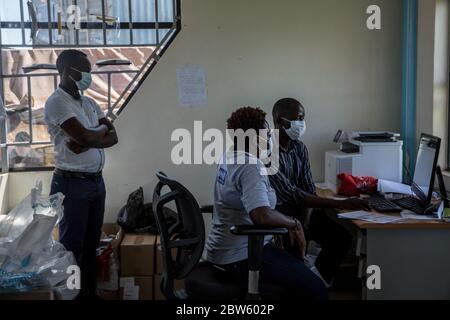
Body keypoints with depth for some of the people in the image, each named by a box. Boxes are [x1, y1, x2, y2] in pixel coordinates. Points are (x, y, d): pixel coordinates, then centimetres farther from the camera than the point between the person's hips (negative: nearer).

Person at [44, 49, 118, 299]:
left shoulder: (89, 103, 14)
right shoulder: (56, 102, -11)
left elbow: (113, 137, 5)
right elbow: (86, 137, -21)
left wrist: (88, 143, -13)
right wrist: (102, 129, 0)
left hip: (96, 181, 8)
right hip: (72, 183, -8)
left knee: (91, 243, 15)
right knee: (72, 246, 2)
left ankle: (89, 293, 26)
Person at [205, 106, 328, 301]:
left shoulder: (230, 157, 10)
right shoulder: (251, 167, -20)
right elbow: (261, 216, -34)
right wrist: (293, 223, -16)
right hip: (242, 258, -10)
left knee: (298, 268, 23)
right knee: (315, 289, -12)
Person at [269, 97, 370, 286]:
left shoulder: (300, 148, 4)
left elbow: (308, 189, 5)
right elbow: (290, 194, -30)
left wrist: (305, 218, -17)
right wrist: (340, 204, -34)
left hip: (300, 210, 7)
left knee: (342, 237, -10)